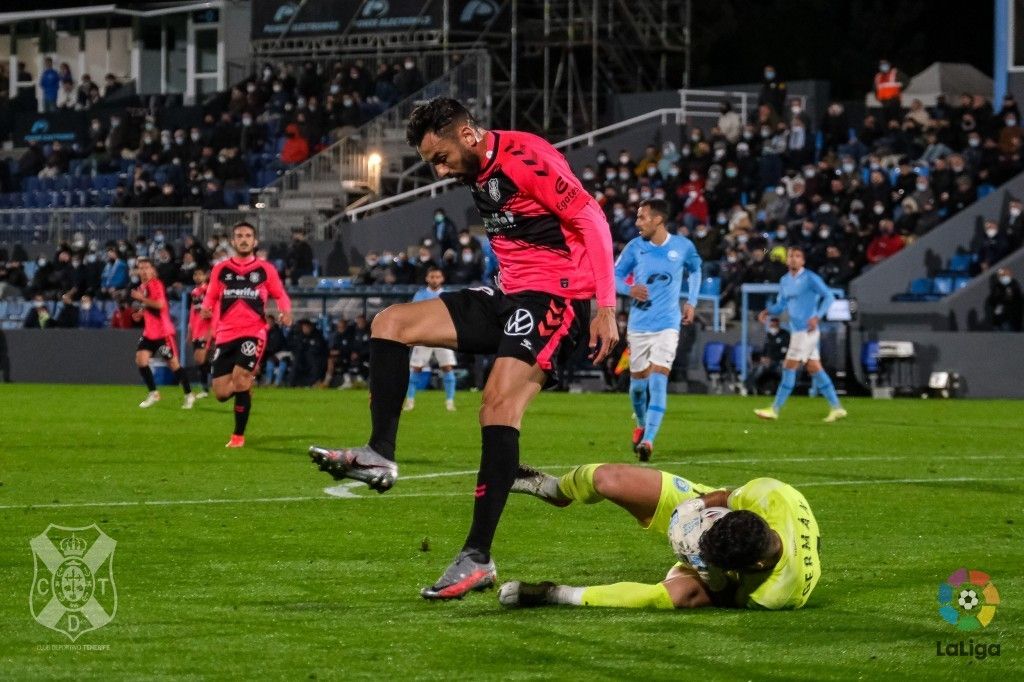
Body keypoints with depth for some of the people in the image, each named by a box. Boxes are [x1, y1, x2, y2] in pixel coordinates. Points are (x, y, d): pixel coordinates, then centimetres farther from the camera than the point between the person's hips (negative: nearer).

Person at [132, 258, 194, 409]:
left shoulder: (155, 284, -13)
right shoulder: (142, 287, 12)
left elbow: (160, 304, -26)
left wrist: (142, 299, -20)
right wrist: (141, 313, 8)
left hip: (163, 332, -8)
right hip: (149, 332, 8)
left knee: (173, 363, -2)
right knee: (141, 359, -5)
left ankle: (189, 396, 10)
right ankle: (153, 393, 6)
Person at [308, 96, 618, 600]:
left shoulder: (524, 157, -15)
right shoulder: (476, 174, 13)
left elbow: (592, 221, -18)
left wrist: (606, 308, -21)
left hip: (558, 295, -10)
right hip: (510, 296, 10)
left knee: (499, 399, -24)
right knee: (391, 322, 2)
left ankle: (478, 558, -24)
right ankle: (380, 455, -6)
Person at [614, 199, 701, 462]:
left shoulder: (683, 246, -2)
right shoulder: (635, 247, -2)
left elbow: (695, 269, 18)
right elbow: (615, 275, 6)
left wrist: (691, 302, 11)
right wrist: (629, 289, -16)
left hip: (667, 325, -2)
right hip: (638, 325, 2)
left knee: (658, 379, -16)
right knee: (638, 381, 10)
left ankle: (648, 440, -22)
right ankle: (642, 425, 39)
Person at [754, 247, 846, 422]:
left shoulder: (810, 278, -9)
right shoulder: (785, 281, 14)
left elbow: (828, 296, -11)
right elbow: (781, 304, 20)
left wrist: (817, 317, -23)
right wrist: (767, 312, 0)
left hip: (806, 330, -8)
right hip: (796, 330, 8)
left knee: (789, 368, -8)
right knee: (815, 369, 9)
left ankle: (775, 409, -5)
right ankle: (836, 408, 13)